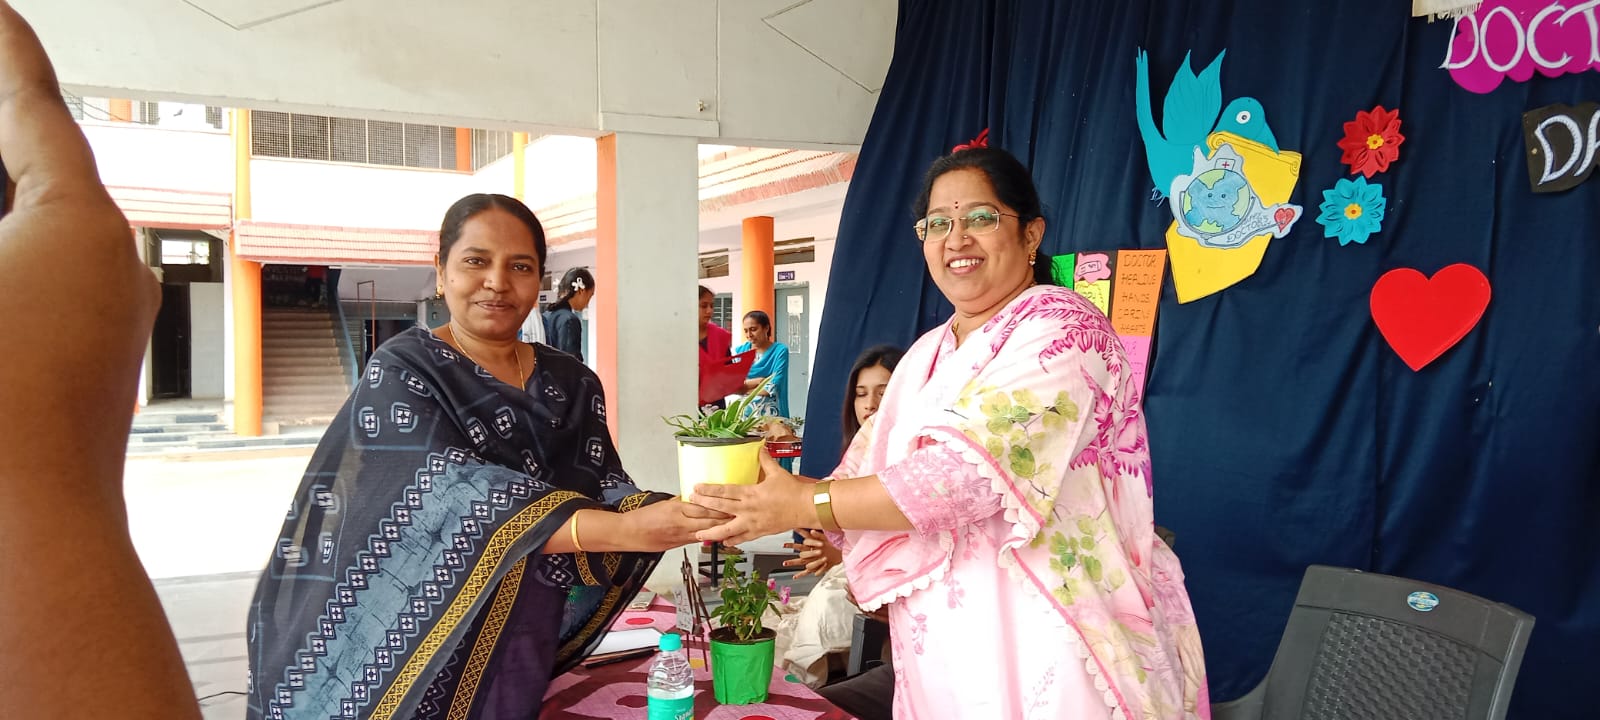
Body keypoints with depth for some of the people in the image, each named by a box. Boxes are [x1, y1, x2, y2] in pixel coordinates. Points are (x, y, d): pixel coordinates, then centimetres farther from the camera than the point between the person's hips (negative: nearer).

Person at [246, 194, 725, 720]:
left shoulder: (572, 384, 3)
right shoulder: (402, 373, -13)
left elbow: (601, 488, -4)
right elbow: (457, 501, -27)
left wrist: (665, 514, -27)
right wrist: (625, 530, -37)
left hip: (530, 653, 5)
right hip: (420, 655, -4)